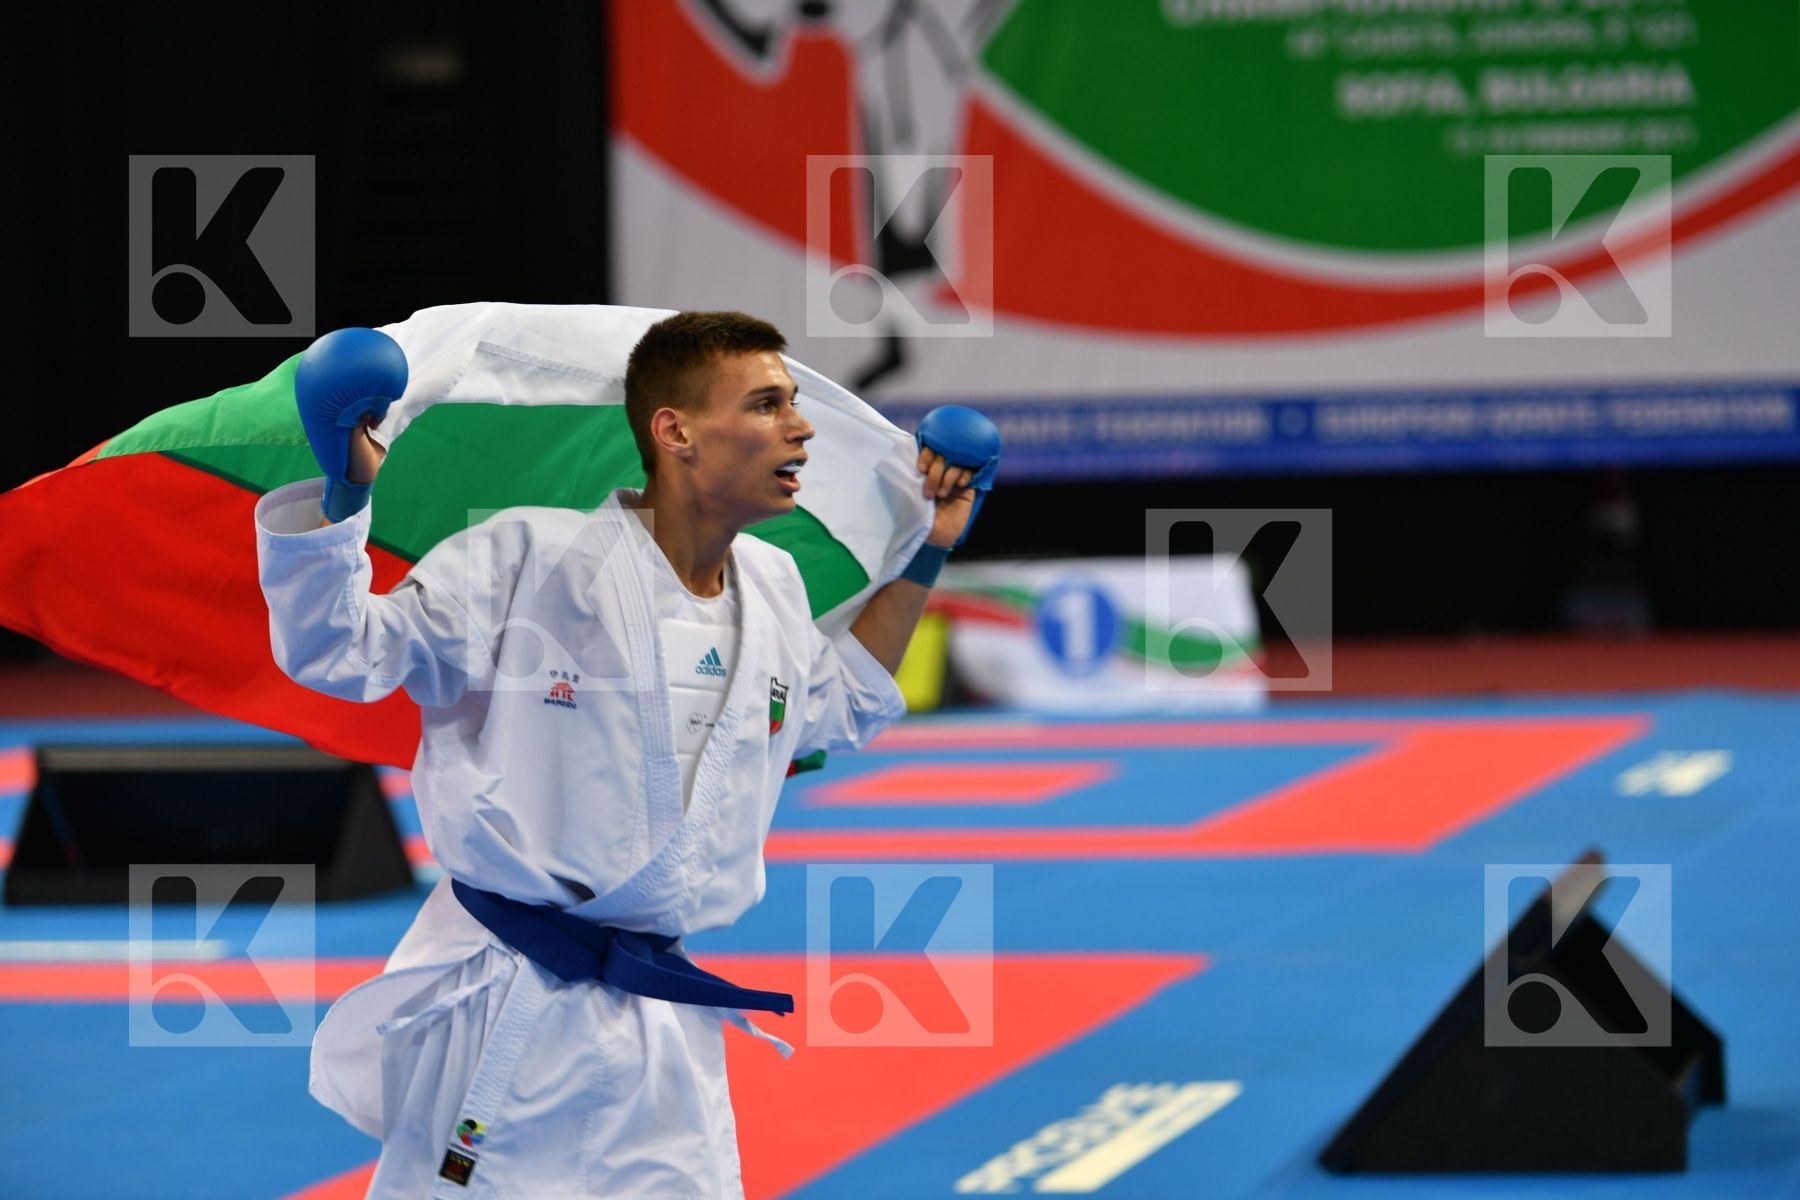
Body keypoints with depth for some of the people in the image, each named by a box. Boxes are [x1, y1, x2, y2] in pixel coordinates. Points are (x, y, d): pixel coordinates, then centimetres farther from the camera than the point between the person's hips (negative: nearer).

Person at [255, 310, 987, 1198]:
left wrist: (924, 558, 22)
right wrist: (343, 491, -26)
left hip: (668, 1028, 6)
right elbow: (337, 650, -11)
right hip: (513, 1016, -6)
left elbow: (836, 710, 28)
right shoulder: (534, 558, -13)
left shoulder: (771, 586, 7)